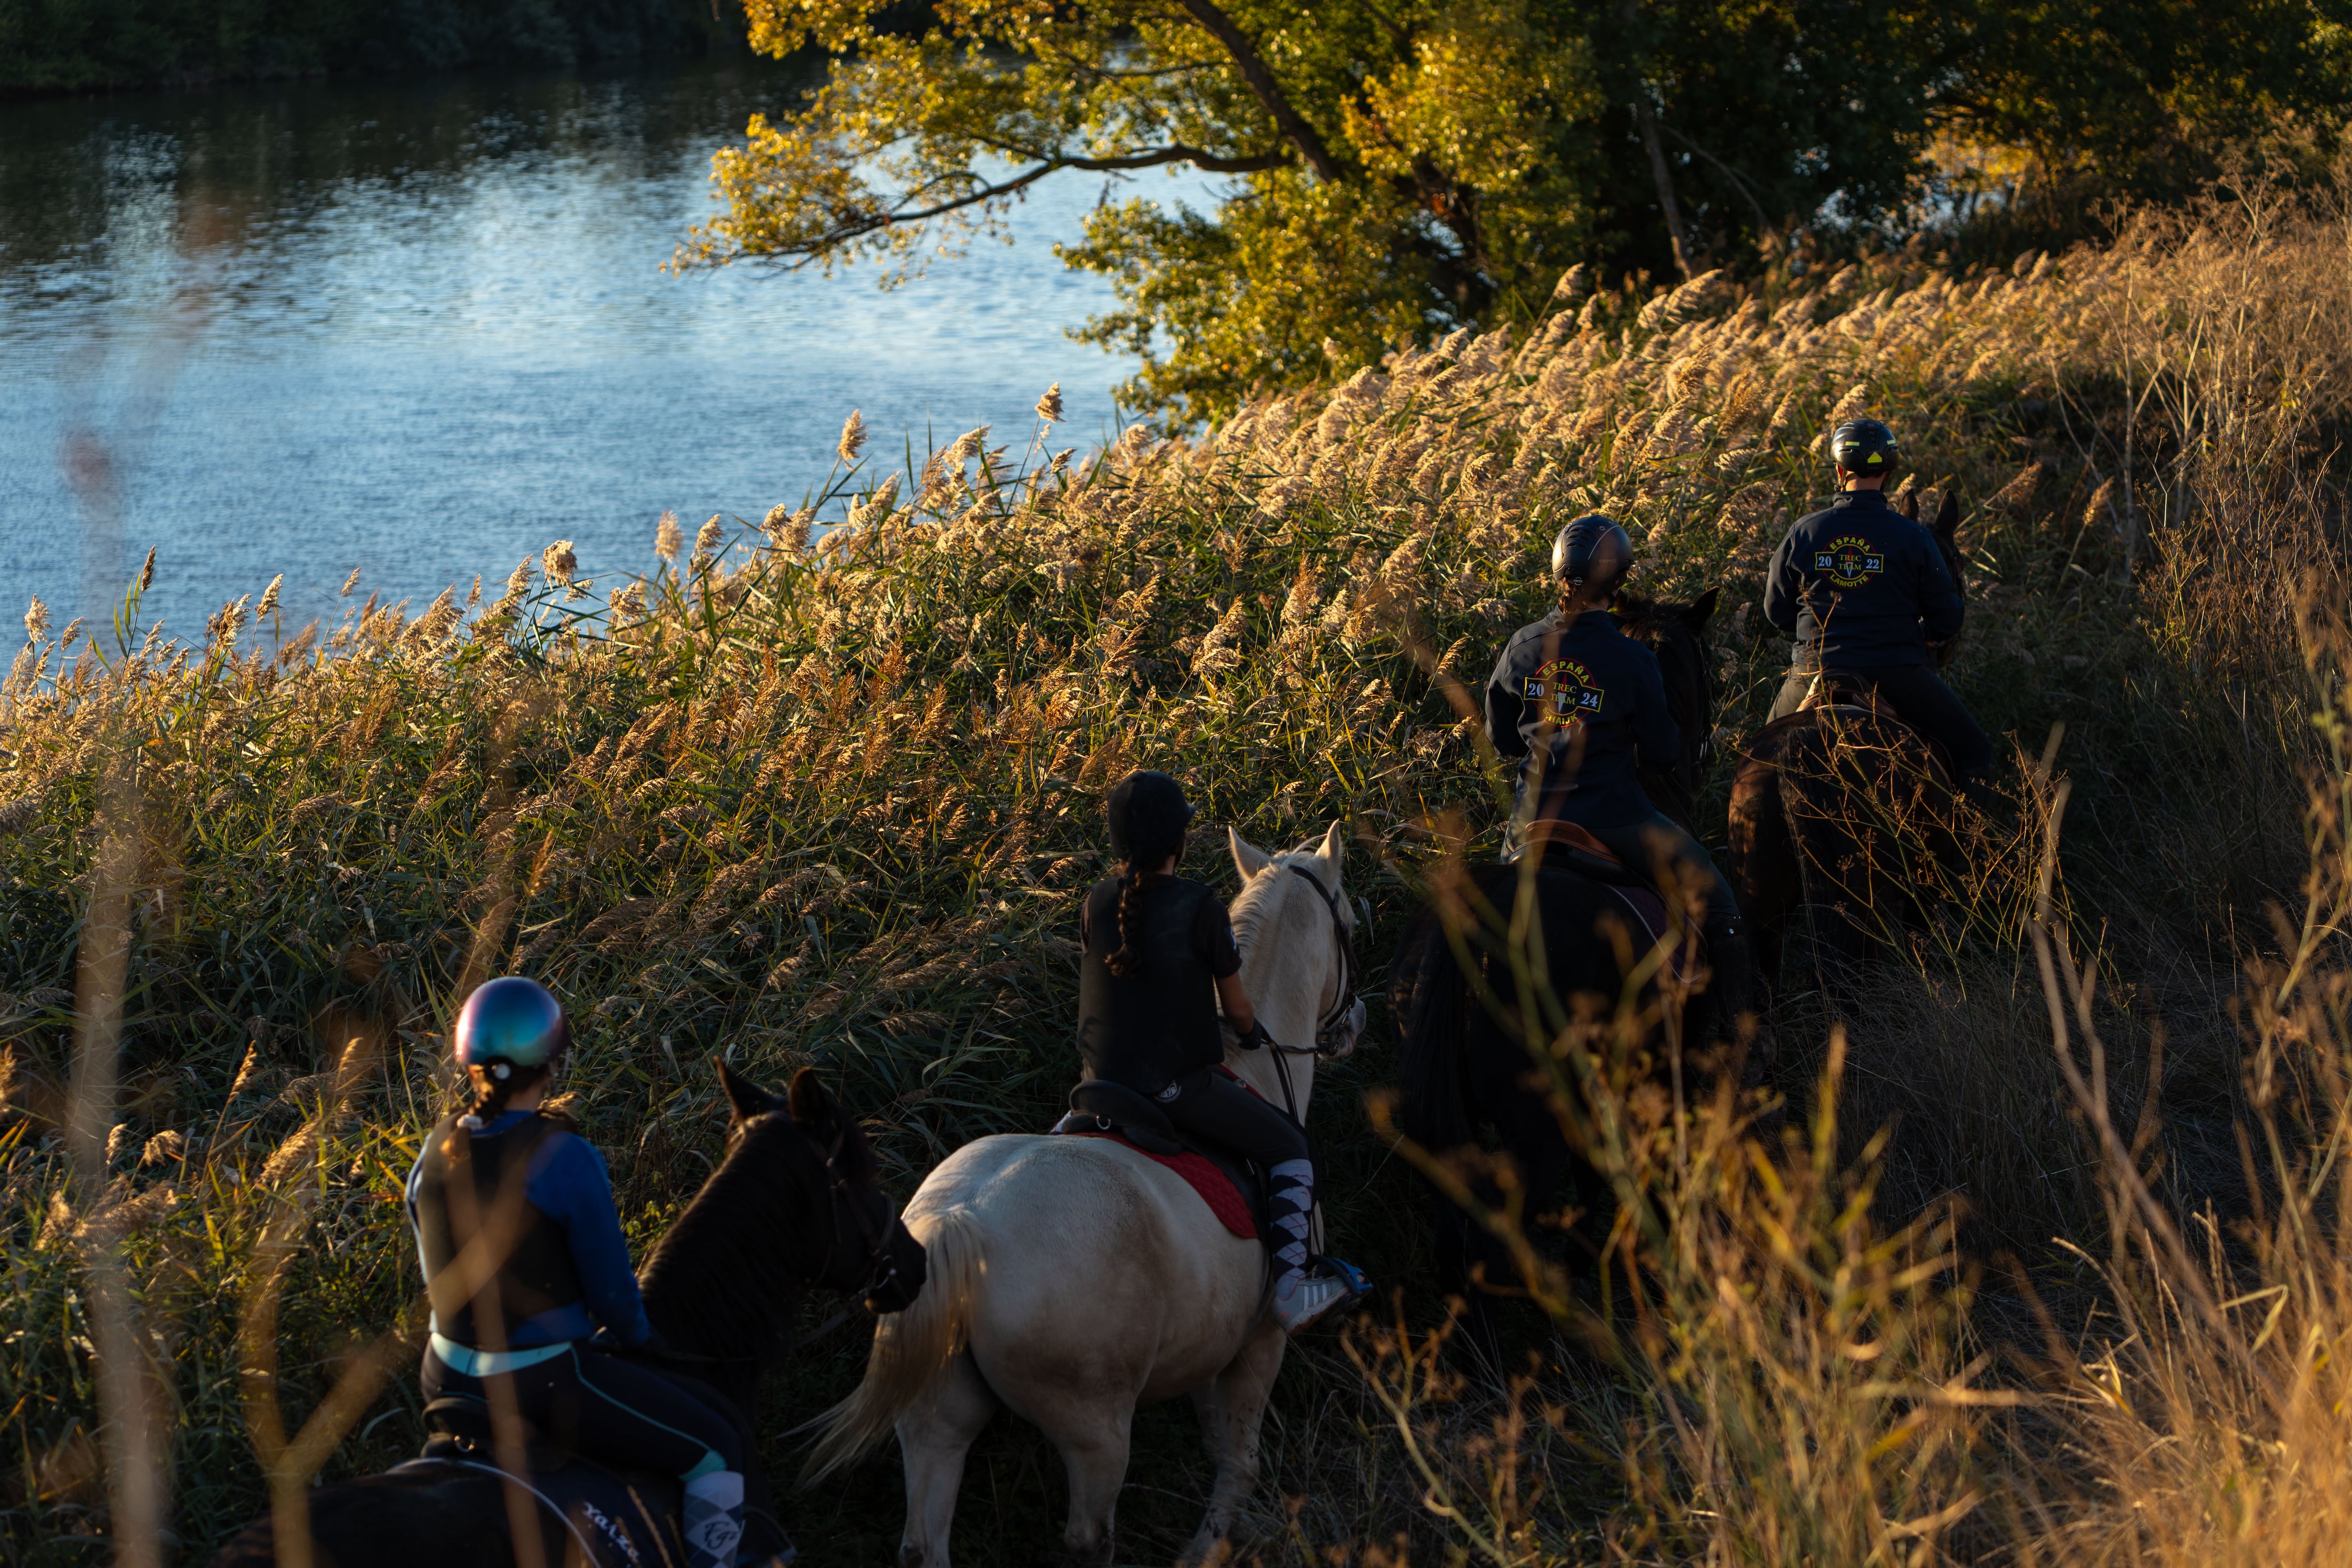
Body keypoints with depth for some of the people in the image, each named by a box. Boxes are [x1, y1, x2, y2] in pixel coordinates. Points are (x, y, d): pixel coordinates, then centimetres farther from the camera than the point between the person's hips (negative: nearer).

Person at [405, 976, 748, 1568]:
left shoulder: (432, 1153, -2)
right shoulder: (567, 1161, -21)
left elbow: (438, 1279, 9)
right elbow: (611, 1290, -12)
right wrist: (635, 1338, 10)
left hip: (450, 1378, 7)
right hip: (545, 1383, -7)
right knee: (718, 1451, 8)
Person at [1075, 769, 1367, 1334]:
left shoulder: (1097, 903, -1)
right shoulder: (1202, 908, -15)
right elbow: (1236, 1006, -5)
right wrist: (1252, 1034, 19)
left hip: (1104, 1078, 5)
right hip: (1180, 1085, -5)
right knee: (1291, 1150, 11)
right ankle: (1288, 1290, 3)